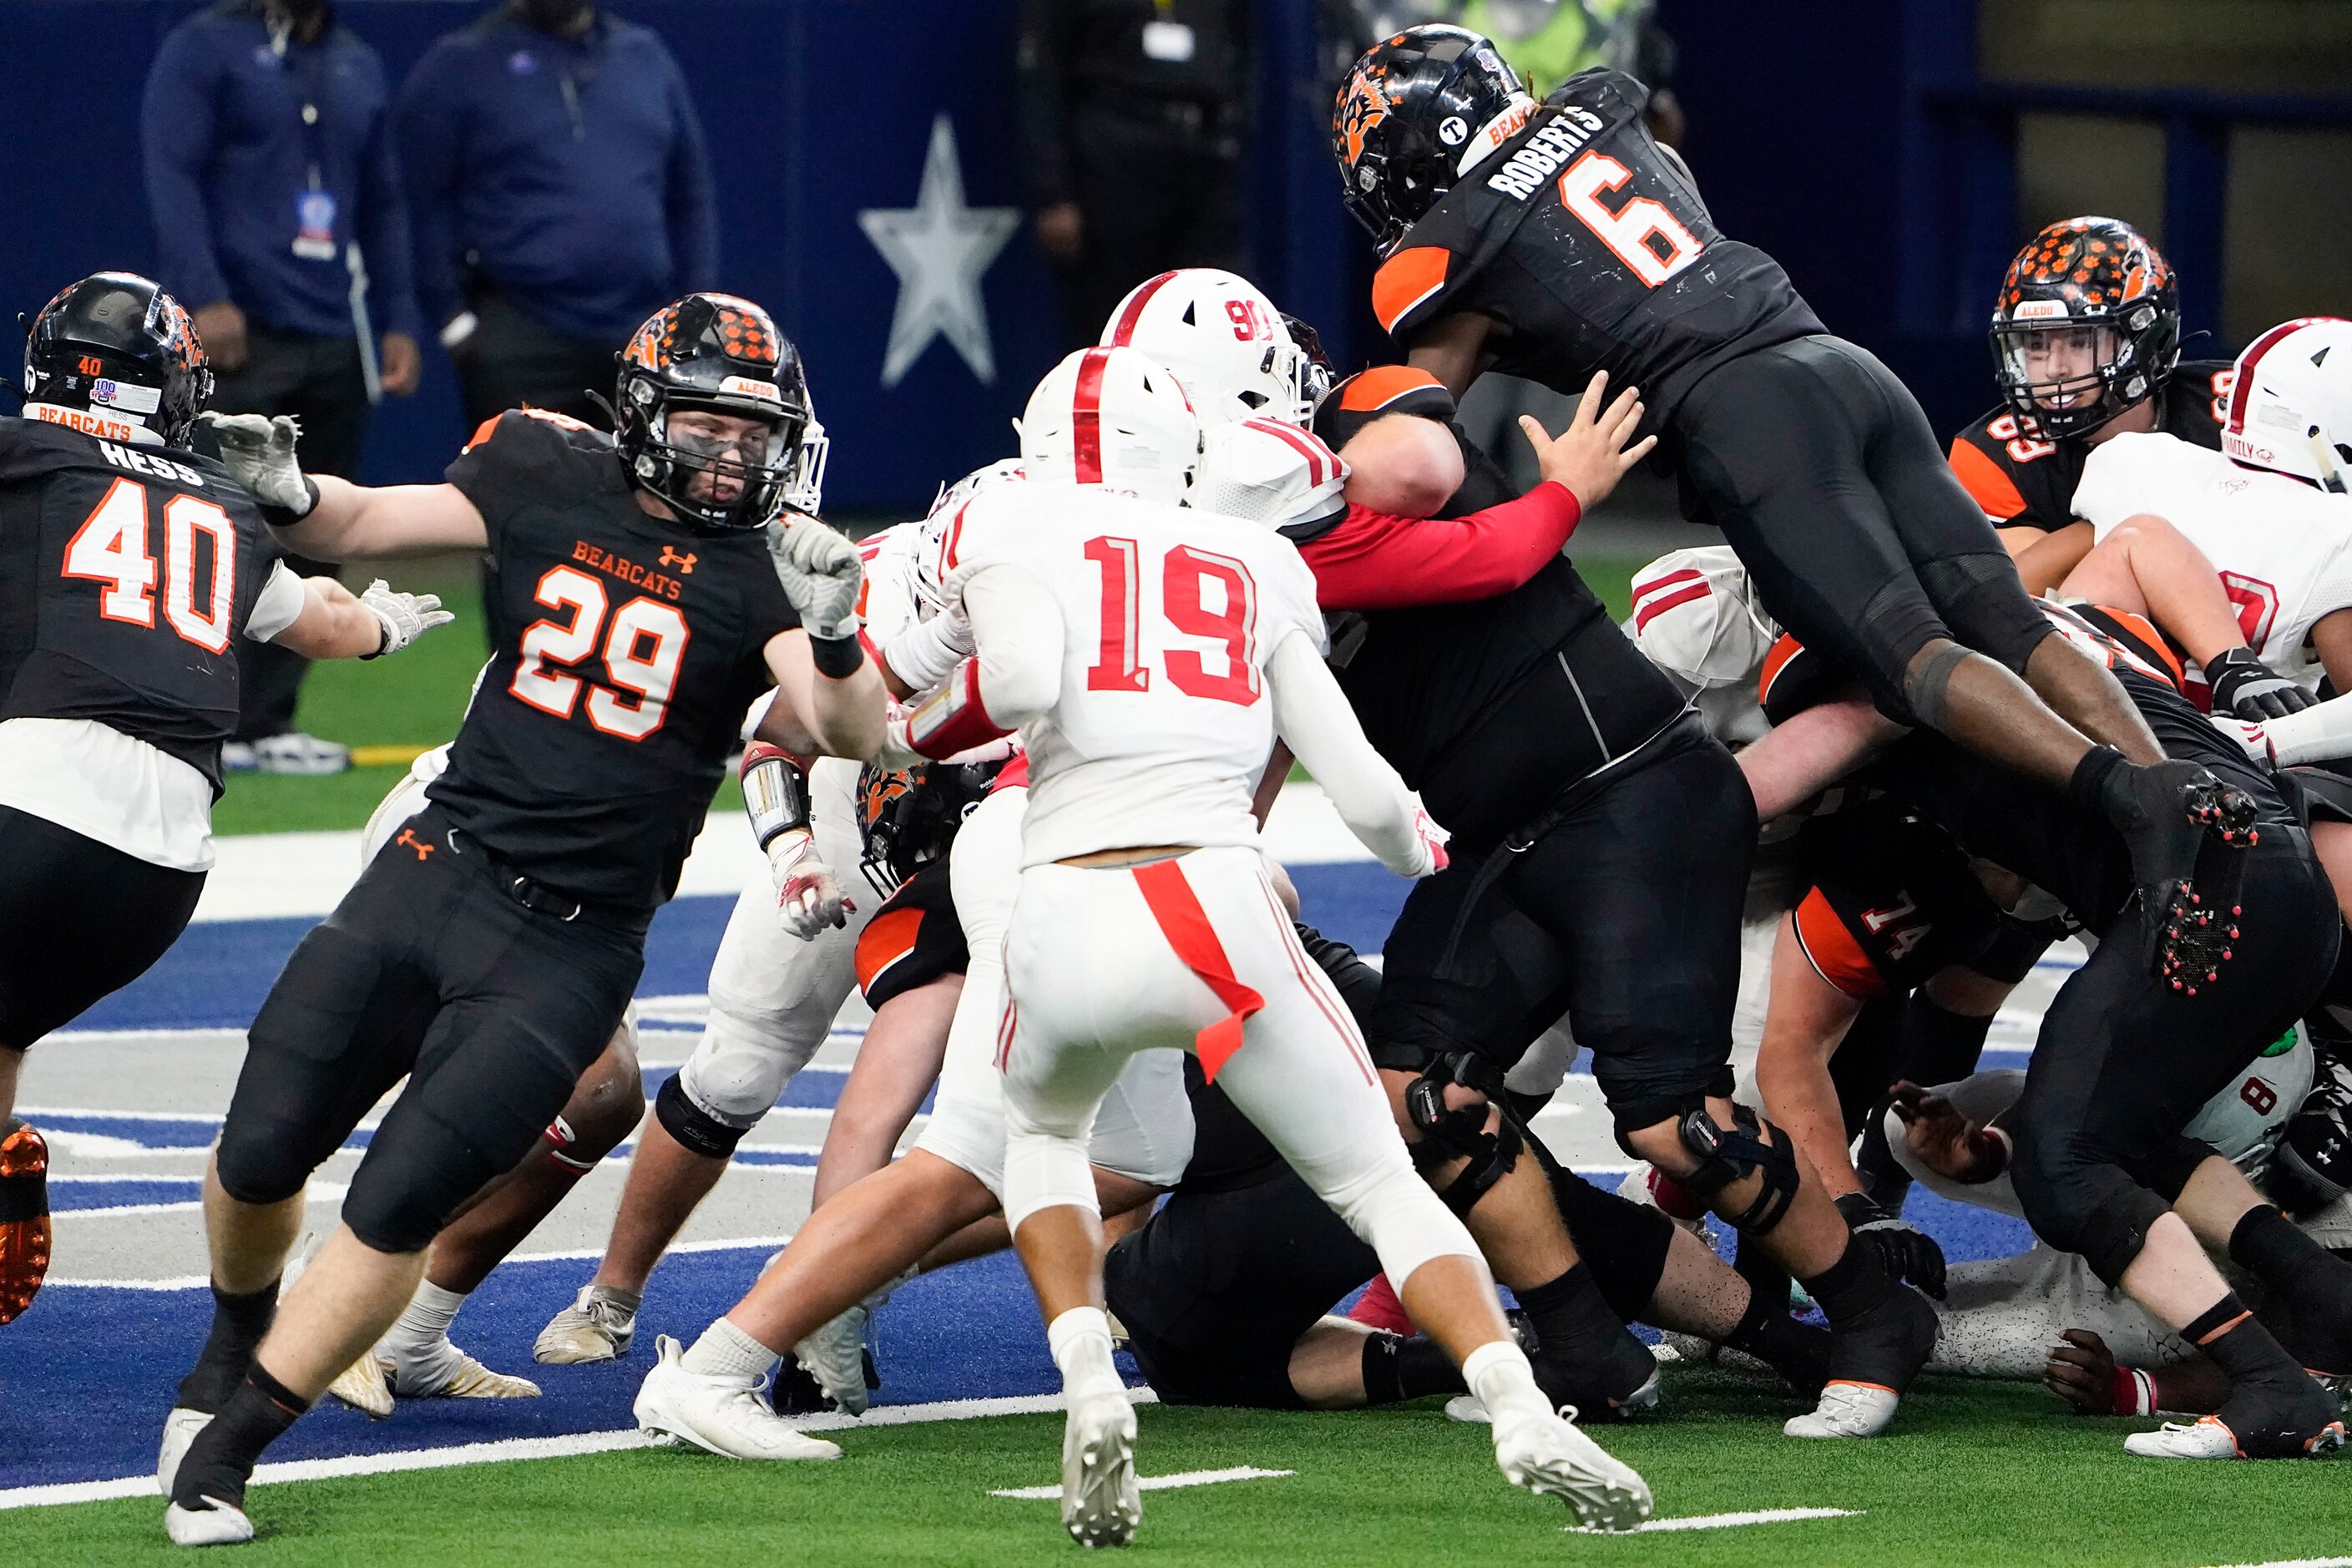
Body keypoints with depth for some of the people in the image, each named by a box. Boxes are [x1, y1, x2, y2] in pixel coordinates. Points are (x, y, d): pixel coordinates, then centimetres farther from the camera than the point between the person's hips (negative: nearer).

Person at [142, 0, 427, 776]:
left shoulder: (359, 66, 18)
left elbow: (384, 205, 21)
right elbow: (172, 178, -8)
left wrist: (398, 322, 12)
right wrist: (204, 297, -18)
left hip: (336, 342, 6)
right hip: (242, 335, -6)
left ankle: (265, 719, 8)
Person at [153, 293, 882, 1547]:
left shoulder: (765, 565, -5)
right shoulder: (552, 487, 3)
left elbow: (850, 733, -17)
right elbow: (359, 527, 13)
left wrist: (833, 635, -36)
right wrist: (286, 491, -7)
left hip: (570, 947, -3)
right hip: (434, 871, 3)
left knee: (397, 1207, -10)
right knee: (260, 1158, 5)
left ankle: (221, 1453, 2)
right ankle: (237, 1339, 37)